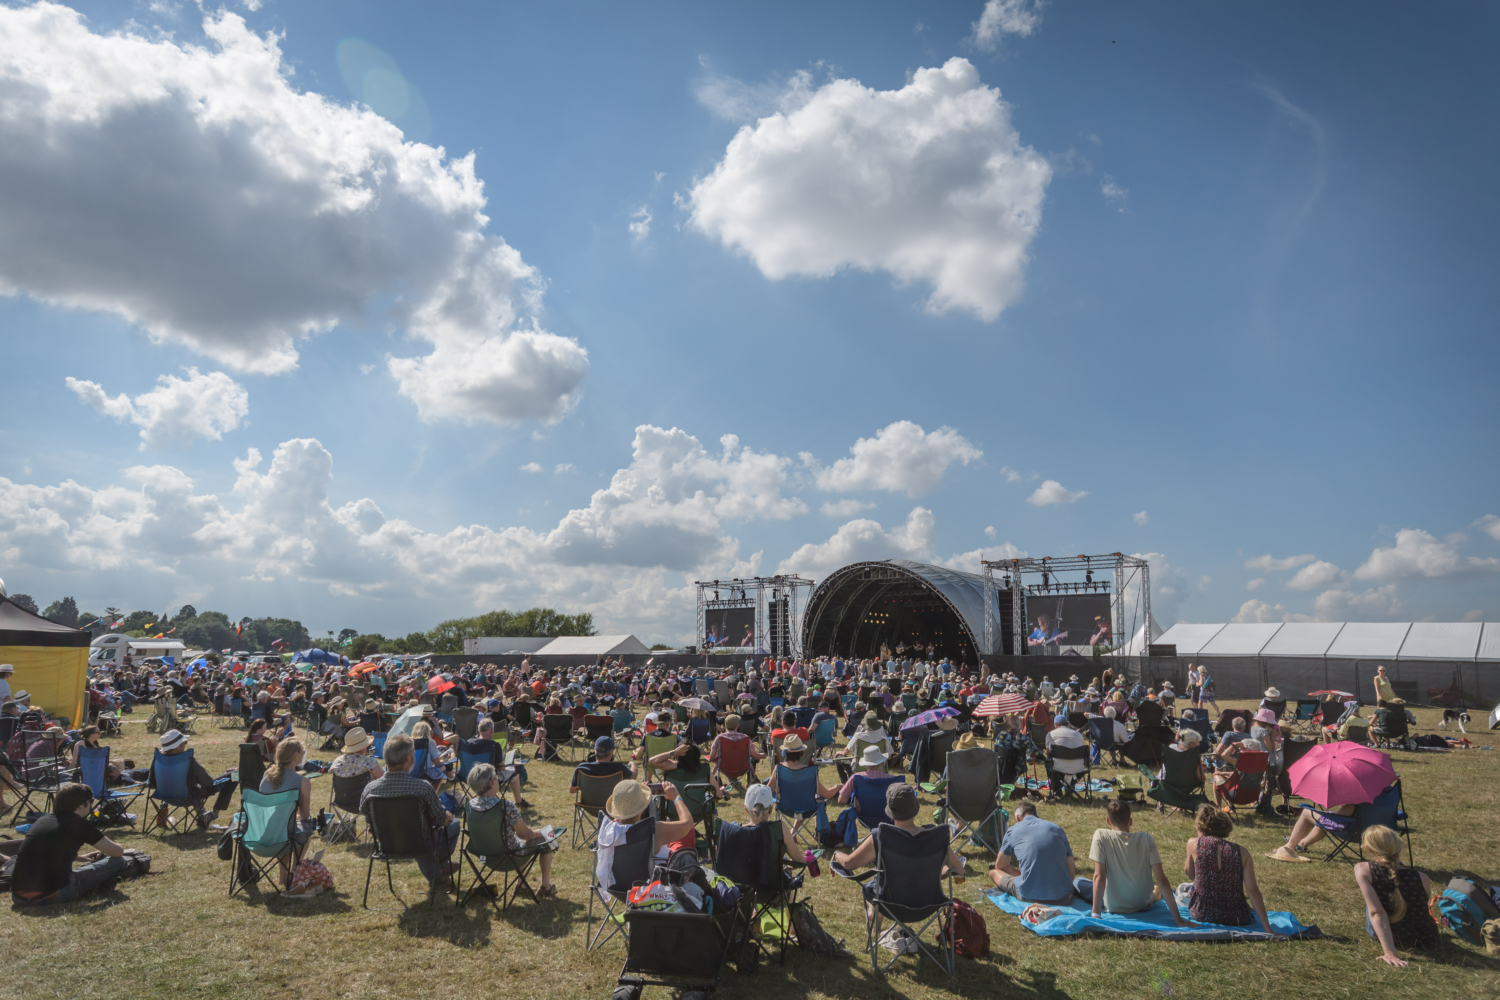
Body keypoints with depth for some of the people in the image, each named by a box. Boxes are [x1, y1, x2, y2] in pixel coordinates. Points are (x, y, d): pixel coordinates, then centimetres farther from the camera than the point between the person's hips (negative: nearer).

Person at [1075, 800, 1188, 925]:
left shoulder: (1101, 836, -19)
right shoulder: (1146, 839, -13)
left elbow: (1099, 877, -21)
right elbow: (1162, 880, -15)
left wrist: (1096, 914, -19)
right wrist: (1178, 919, -12)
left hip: (1114, 907, -4)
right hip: (1144, 905, 4)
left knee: (1077, 882, 22)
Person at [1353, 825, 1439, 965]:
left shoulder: (1363, 870, -26)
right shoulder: (1421, 878, -20)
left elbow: (1376, 912, -31)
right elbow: (1426, 900, 1)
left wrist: (1389, 952, -28)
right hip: (1426, 942, 2)